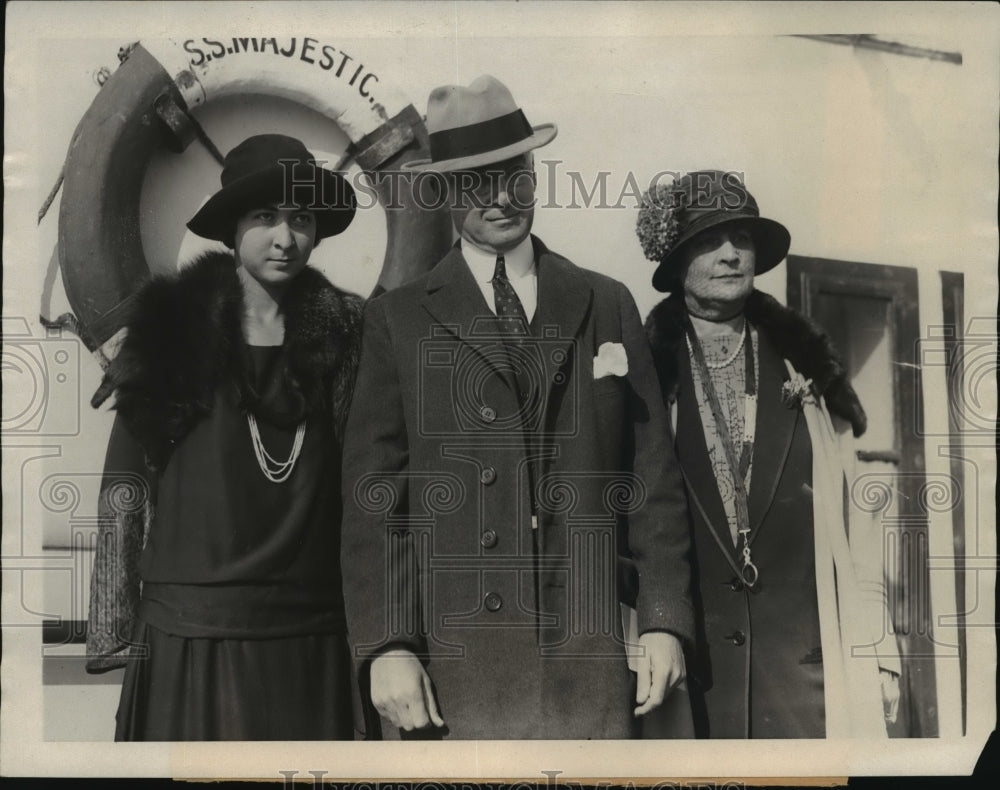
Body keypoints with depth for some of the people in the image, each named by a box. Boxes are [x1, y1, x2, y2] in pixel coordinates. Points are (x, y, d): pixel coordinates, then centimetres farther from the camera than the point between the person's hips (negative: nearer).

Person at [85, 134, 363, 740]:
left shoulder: (345, 333, 5)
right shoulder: (173, 327, 1)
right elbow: (126, 486, 2)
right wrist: (118, 632, 0)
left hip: (312, 634, 1)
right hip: (192, 633, -1)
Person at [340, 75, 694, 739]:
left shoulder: (608, 306, 12)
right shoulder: (398, 320, 6)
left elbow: (653, 477, 10)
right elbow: (373, 493, 1)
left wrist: (665, 621, 3)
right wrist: (386, 647, -8)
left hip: (586, 658, 2)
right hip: (444, 660, -1)